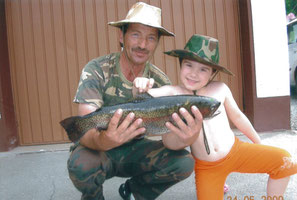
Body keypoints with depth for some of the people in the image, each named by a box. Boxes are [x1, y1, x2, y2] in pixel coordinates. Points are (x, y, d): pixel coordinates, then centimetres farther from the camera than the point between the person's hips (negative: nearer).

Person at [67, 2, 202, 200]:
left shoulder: (161, 81, -9)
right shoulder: (96, 70, -19)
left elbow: (169, 139, -19)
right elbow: (86, 132, -28)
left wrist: (182, 139, -44)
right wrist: (102, 141, -53)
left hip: (134, 150, 3)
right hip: (98, 149, -2)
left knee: (184, 162, -20)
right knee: (82, 164, -36)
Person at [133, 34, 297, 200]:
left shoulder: (220, 89, -5)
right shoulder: (173, 92, -11)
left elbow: (237, 116, 9)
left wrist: (258, 142, 18)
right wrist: (139, 88, -51)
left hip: (236, 151, 2)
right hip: (206, 167, -1)